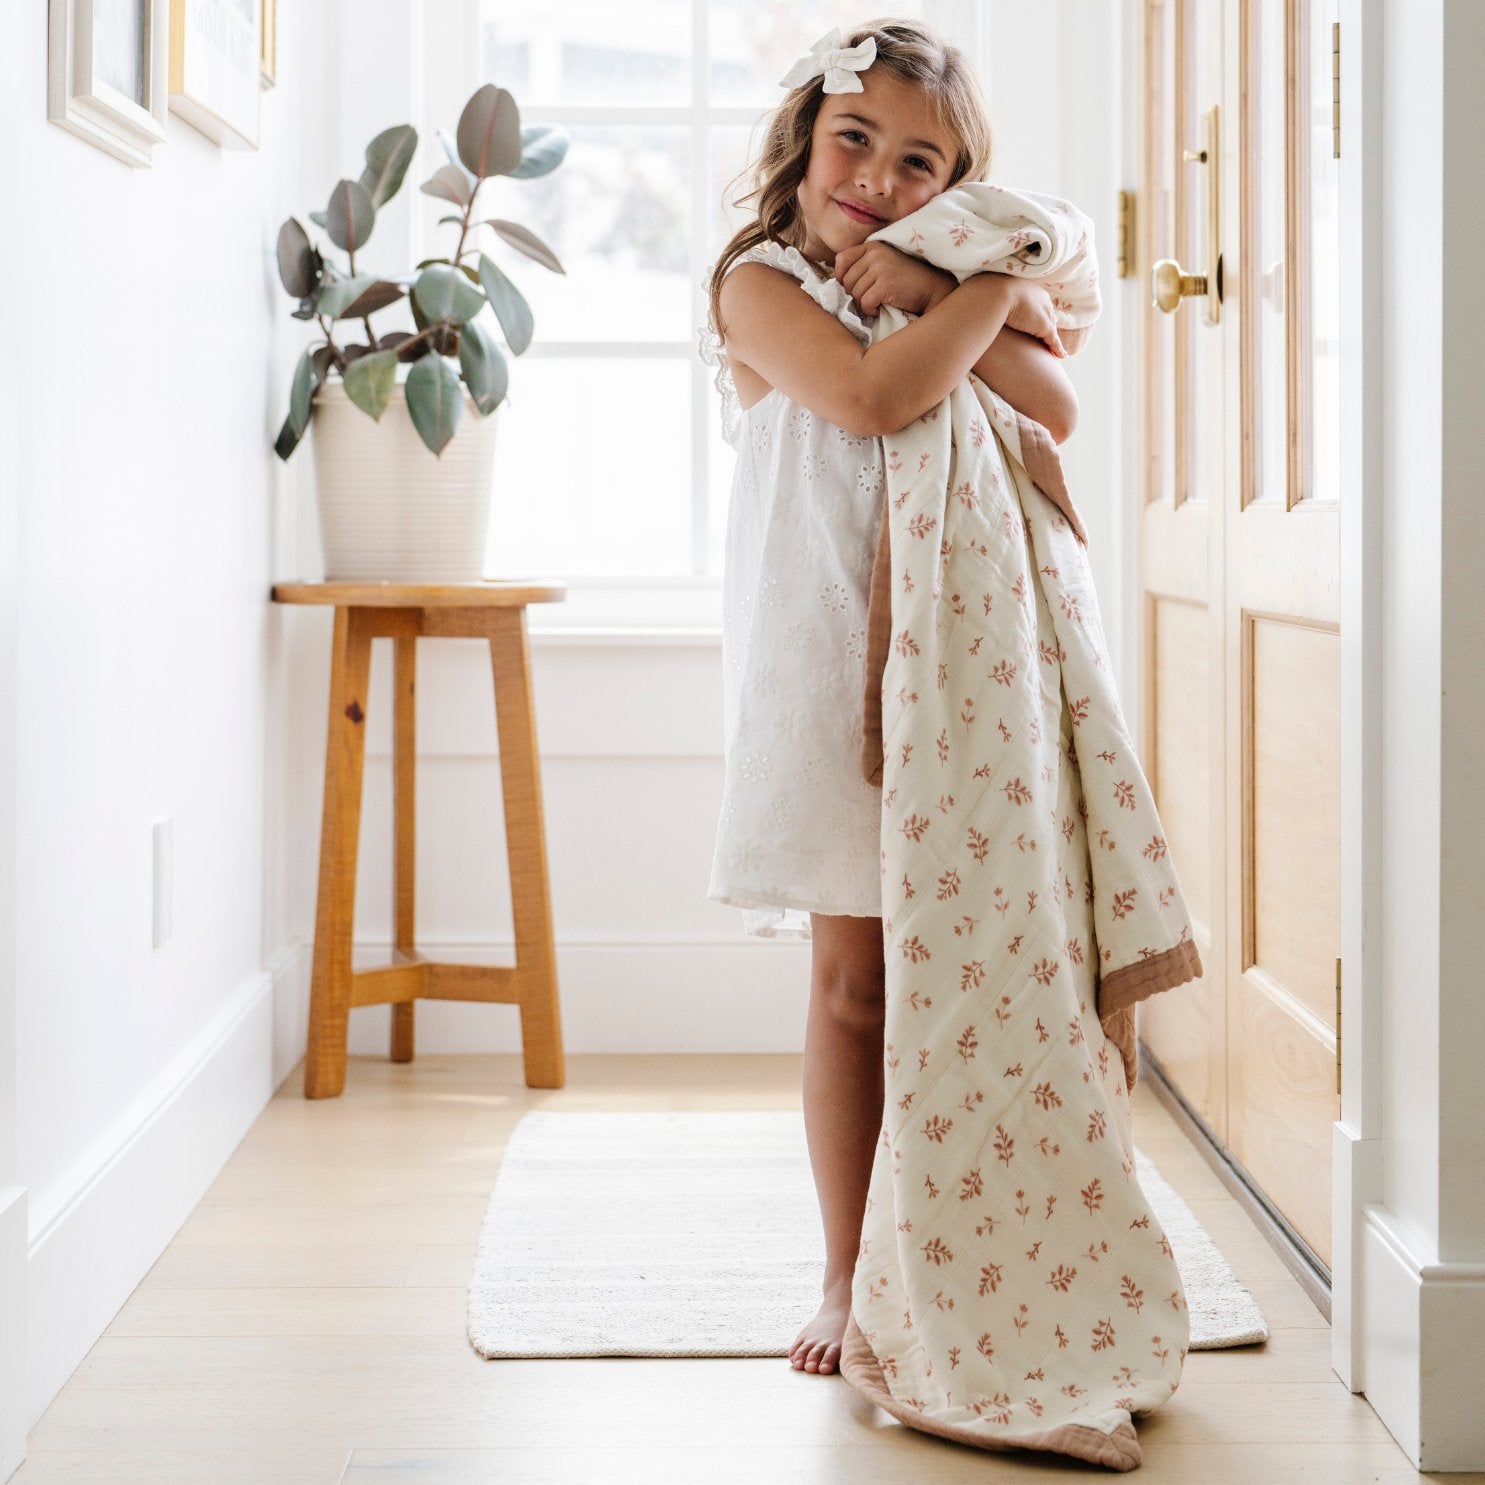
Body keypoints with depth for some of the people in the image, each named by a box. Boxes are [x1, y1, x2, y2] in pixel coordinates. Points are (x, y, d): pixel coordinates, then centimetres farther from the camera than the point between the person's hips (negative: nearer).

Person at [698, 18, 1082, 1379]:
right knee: (854, 976, 1)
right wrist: (989, 291, -6)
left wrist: (936, 289, -8)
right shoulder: (764, 280, 1)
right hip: (833, 654, -3)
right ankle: (847, 1279, 12)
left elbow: (1055, 408, -1)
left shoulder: (959, 276, 16)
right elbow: (873, 396, -18)